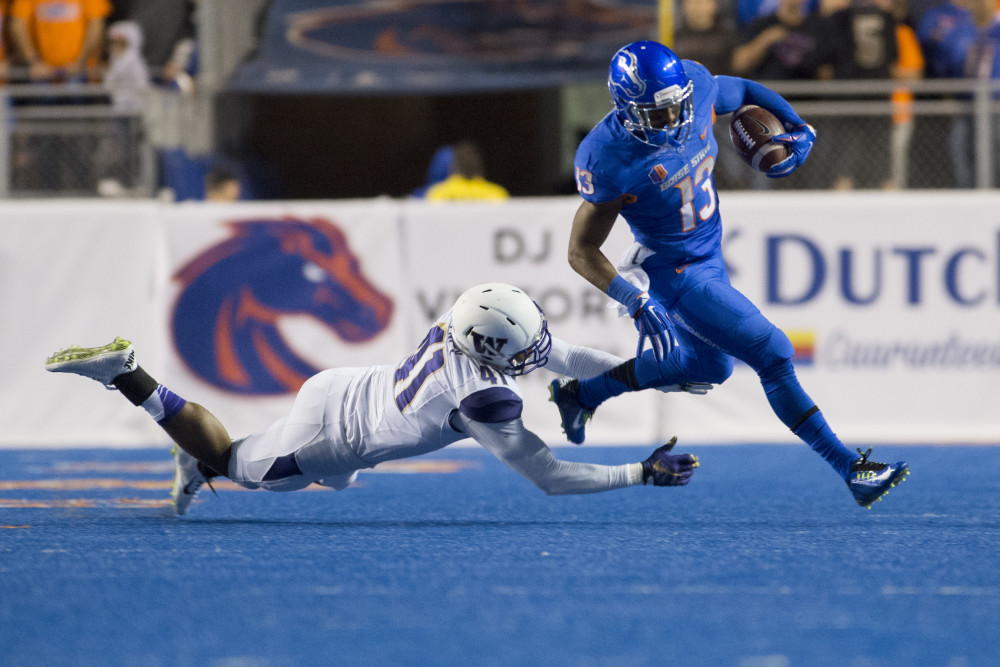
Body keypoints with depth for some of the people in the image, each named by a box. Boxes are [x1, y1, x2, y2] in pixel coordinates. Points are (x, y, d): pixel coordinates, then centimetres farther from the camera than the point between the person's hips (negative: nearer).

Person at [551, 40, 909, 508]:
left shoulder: (695, 87, -16)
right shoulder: (608, 159, -31)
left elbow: (744, 91, 9)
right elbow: (582, 251, -23)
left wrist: (798, 129, -5)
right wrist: (637, 304, -33)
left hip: (710, 254, 8)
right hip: (676, 273, -8)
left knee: (709, 366, 27)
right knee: (772, 355, -13)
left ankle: (579, 394, 40)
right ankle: (852, 471, -6)